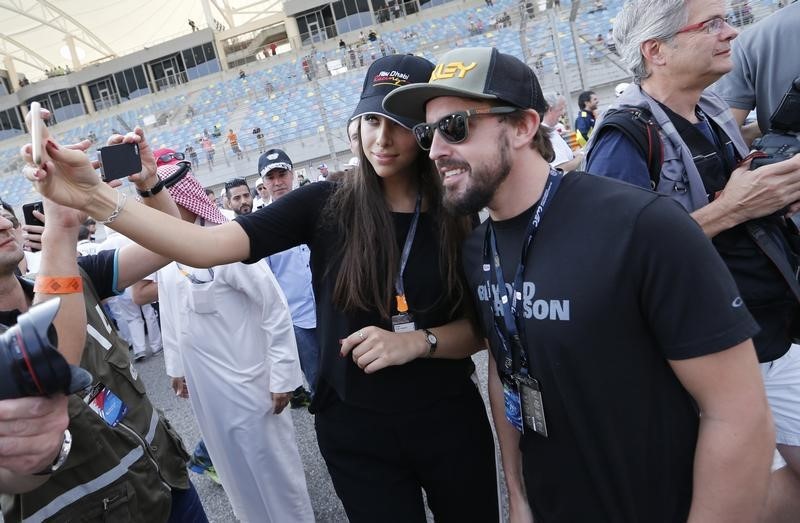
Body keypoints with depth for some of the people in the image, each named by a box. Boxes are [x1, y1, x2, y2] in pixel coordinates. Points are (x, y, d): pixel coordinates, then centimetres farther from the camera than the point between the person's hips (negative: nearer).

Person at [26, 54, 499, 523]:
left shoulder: (456, 216, -7)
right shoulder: (325, 205, -10)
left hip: (449, 422, 2)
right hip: (355, 428, -1)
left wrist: (416, 341, -21)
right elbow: (211, 246, -19)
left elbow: (484, 326, -3)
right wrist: (96, 198, -29)